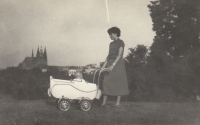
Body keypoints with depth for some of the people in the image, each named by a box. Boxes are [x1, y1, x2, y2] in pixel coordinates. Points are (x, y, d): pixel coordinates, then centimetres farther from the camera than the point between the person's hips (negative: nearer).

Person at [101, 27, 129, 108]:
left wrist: (113, 65, -23)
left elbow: (120, 55, -14)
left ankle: (118, 103, 5)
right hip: (110, 63, 7)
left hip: (117, 64, -7)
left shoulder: (120, 42, -5)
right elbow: (108, 55, 13)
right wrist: (104, 65, 3)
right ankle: (104, 102, -1)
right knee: (106, 82, -1)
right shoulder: (111, 44, 16)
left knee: (118, 82, -1)